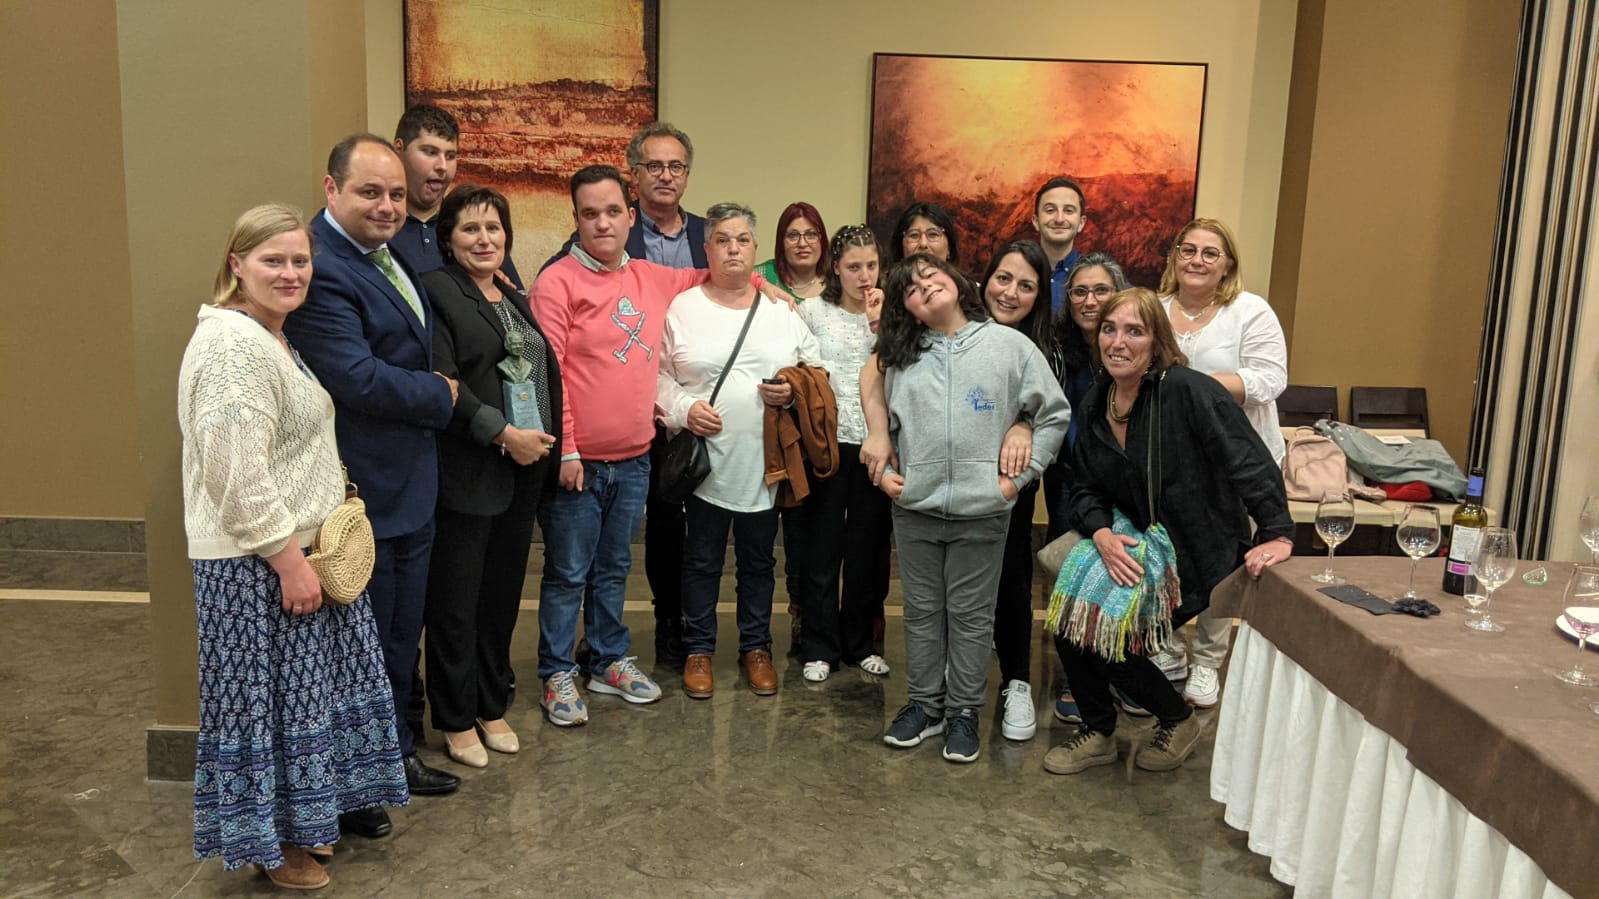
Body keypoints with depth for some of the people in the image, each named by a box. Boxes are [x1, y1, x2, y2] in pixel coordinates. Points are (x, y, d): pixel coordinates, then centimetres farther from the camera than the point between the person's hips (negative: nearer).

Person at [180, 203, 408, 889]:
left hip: (296, 549, 10)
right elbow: (237, 473, -26)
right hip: (258, 565, -10)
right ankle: (269, 844, 22)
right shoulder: (234, 345, -20)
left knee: (299, 691, 18)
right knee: (269, 697, 5)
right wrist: (288, 560, -21)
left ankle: (300, 819, 34)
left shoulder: (270, 337, 13)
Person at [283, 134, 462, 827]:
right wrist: (440, 395, -13)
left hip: (413, 485, 9)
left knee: (401, 640, 21)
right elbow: (358, 379, -27)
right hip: (363, 493, -9)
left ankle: (394, 756, 39)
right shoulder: (319, 269, -22)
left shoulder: (386, 254, 10)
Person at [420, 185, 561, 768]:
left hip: (523, 472, 7)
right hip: (467, 473, -7)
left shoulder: (516, 299, 17)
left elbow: (546, 374, 19)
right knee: (456, 603, 3)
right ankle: (456, 720, 17)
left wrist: (546, 445, 8)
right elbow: (441, 385, -16)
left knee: (504, 595, 13)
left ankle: (492, 707, 27)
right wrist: (504, 433, -18)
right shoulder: (435, 291, -6)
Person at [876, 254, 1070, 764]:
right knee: (922, 612, 13)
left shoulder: (1009, 345, -3)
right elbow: (878, 420, 17)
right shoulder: (901, 358, 6)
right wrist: (882, 471, 3)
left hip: (981, 512, -3)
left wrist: (1019, 476, -4)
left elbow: (1054, 415, 0)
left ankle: (964, 711, 23)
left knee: (971, 615, 8)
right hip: (914, 510, 3)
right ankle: (924, 705, 28)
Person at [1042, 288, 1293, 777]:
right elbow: (1085, 490, 7)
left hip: (1196, 557, -6)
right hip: (1131, 549, 7)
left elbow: (1251, 463, -23)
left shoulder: (1187, 390, -18)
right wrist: (1102, 534, -12)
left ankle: (1179, 721, 17)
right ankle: (1098, 732, 19)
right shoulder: (1096, 404, 4)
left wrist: (1278, 534, -31)